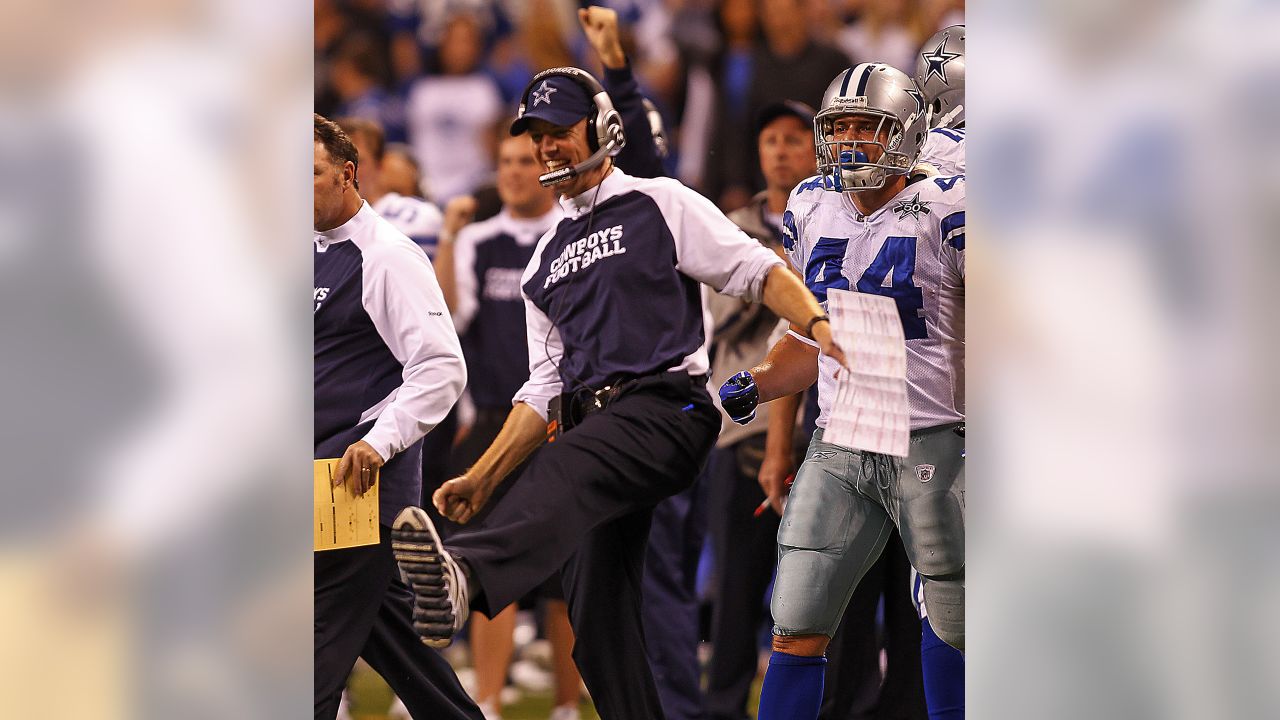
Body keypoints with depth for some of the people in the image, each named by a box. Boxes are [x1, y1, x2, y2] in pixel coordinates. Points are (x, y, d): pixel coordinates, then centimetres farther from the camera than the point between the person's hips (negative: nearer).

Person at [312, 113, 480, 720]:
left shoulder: (387, 257, -11)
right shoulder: (315, 255, 16)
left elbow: (441, 368, -18)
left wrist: (378, 444, -25)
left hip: (366, 469, -9)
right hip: (322, 465, 9)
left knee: (322, 634, -12)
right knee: (386, 626, 12)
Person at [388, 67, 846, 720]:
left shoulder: (660, 206, 11)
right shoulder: (546, 262, 28)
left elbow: (757, 271, 3)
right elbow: (545, 388, 25)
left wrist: (818, 324, -17)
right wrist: (482, 477, 14)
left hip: (667, 406, -7)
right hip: (596, 434, 7)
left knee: (566, 467, -37)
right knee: (597, 615, -4)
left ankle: (466, 575, -65)